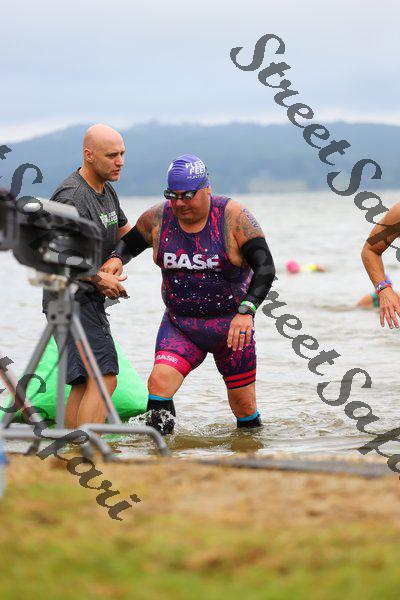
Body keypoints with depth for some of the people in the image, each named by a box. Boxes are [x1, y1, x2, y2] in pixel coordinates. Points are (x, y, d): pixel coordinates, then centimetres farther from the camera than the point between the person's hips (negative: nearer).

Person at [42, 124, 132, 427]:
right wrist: (99, 279, -15)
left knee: (83, 384, 10)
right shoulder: (71, 198, -18)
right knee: (103, 378, -18)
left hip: (90, 300, 10)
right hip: (71, 299, -10)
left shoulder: (107, 191, 12)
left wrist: (115, 264, 6)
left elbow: (125, 232, 28)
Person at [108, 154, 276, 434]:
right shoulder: (157, 218, -3)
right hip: (179, 325, 2)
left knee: (244, 405, 5)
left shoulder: (234, 217, -13)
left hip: (230, 326, -2)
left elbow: (265, 267, -17)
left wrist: (246, 310, -31)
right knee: (159, 382, -24)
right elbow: (129, 243, 15)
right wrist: (116, 259, -10)